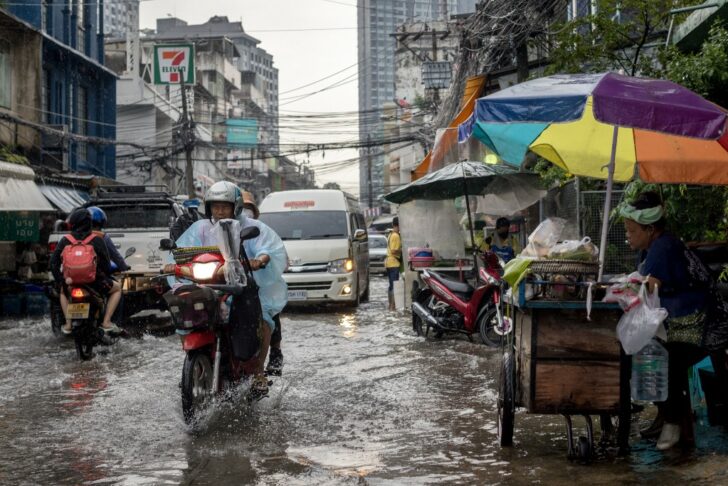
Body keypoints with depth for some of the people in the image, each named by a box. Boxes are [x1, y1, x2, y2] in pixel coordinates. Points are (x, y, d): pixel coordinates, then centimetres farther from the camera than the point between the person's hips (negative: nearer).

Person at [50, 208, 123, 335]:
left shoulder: (65, 240, 1)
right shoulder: (97, 240, -5)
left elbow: (53, 262, 2)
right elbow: (106, 263, -2)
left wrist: (60, 280, 14)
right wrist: (107, 276, 17)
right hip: (95, 282, -2)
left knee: (62, 291, 39)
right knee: (117, 288, 26)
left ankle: (68, 324, 22)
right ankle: (106, 322, 11)